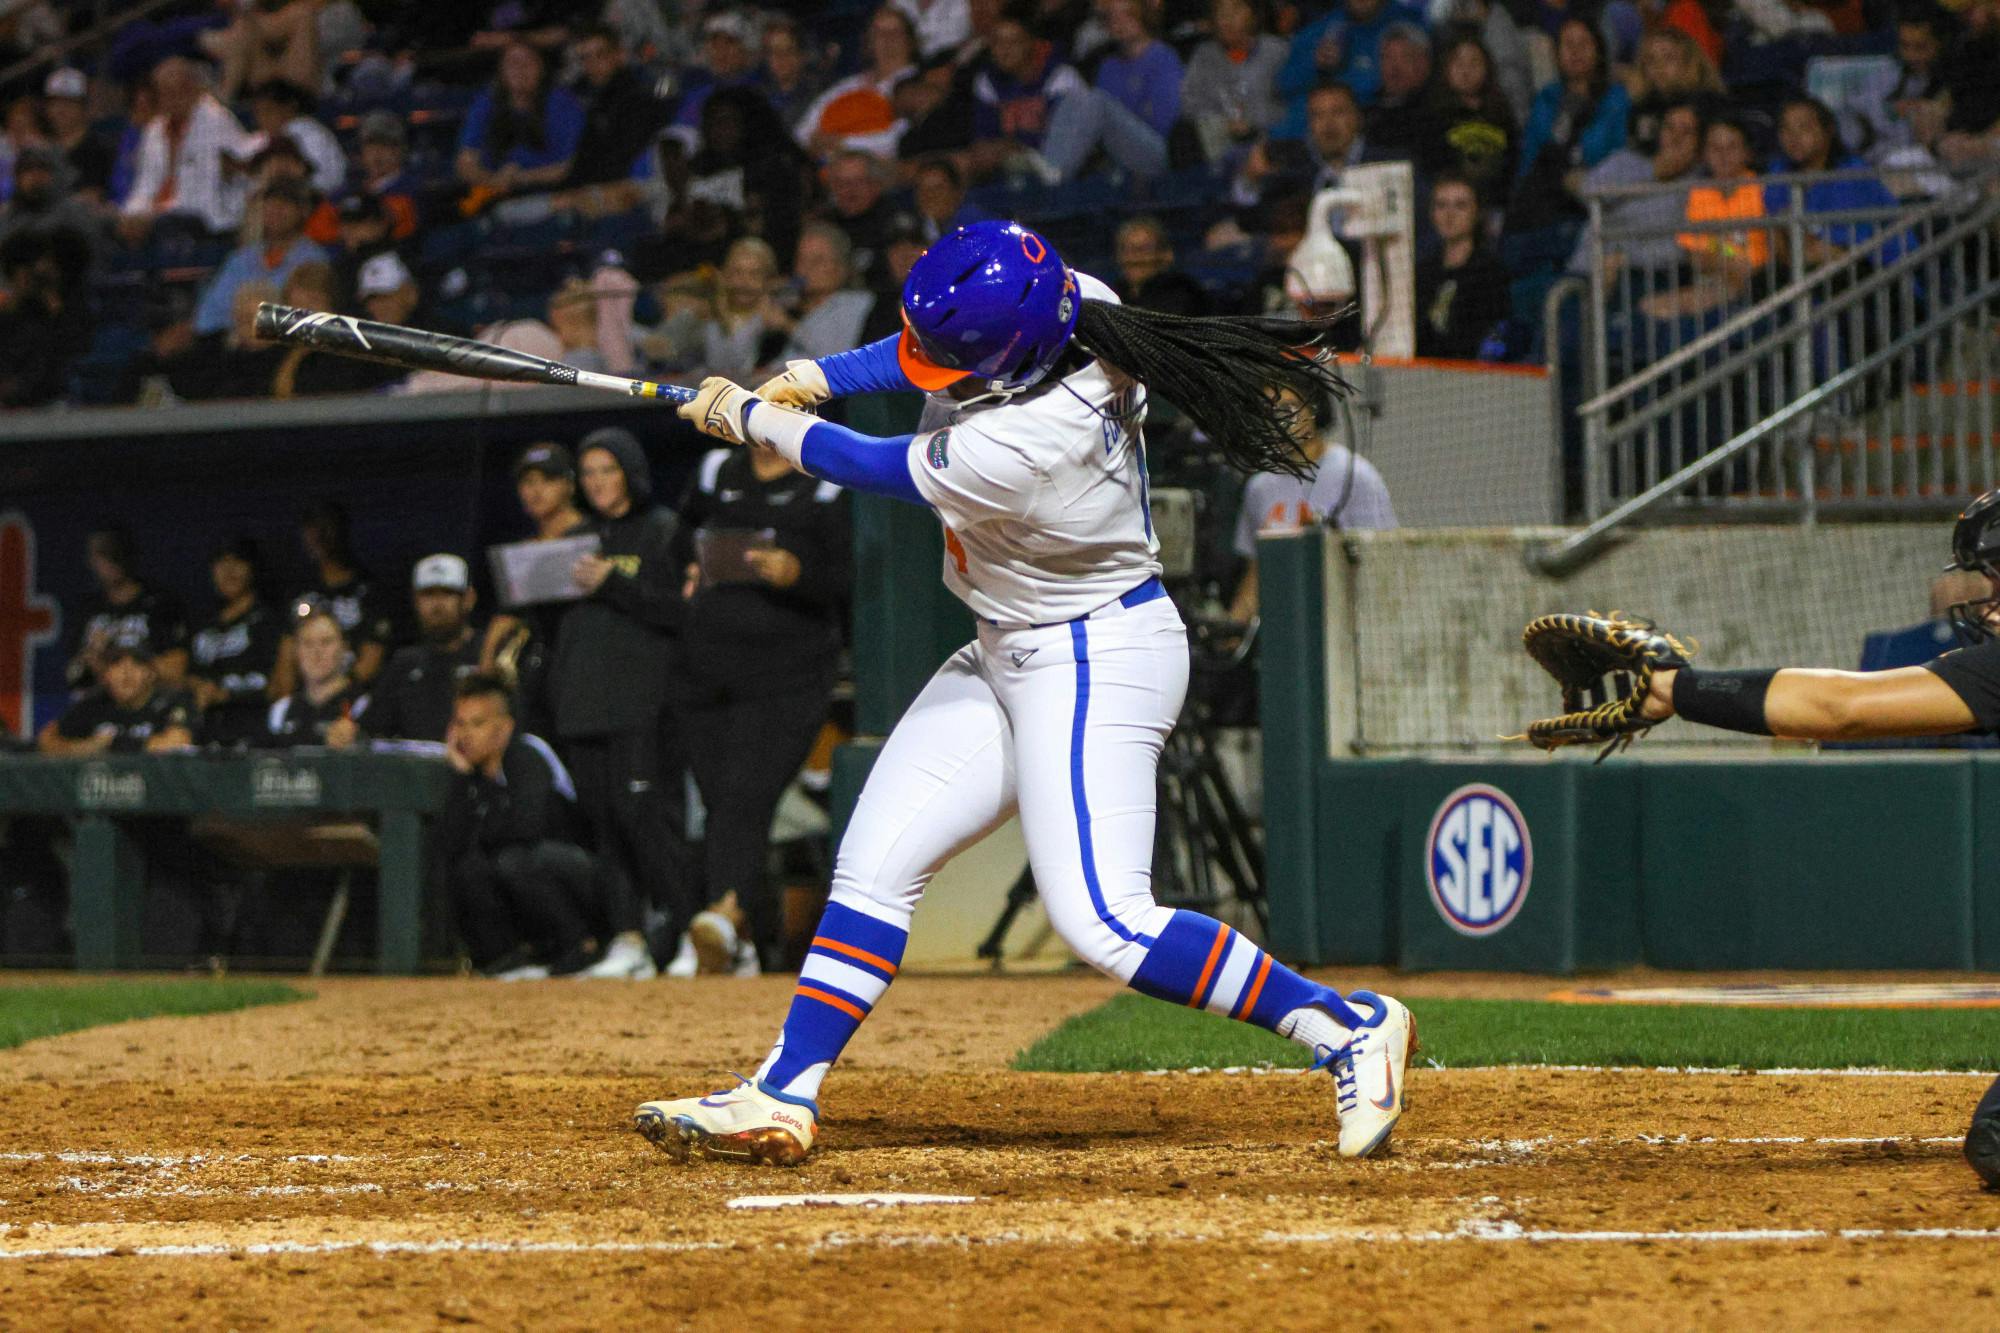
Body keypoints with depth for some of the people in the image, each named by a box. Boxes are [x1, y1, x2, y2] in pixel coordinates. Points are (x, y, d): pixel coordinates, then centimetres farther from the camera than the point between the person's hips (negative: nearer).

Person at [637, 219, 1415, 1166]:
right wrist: (816, 378, 5)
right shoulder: (1080, 311, -11)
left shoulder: (1012, 451, -34)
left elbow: (871, 467, -15)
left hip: (1095, 663, -10)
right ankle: (779, 1102, 9)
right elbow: (940, 342, 13)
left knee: (1102, 921, -18)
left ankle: (1348, 1028, -9)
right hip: (1009, 657, 10)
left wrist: (751, 417, 1)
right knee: (872, 869, 6)